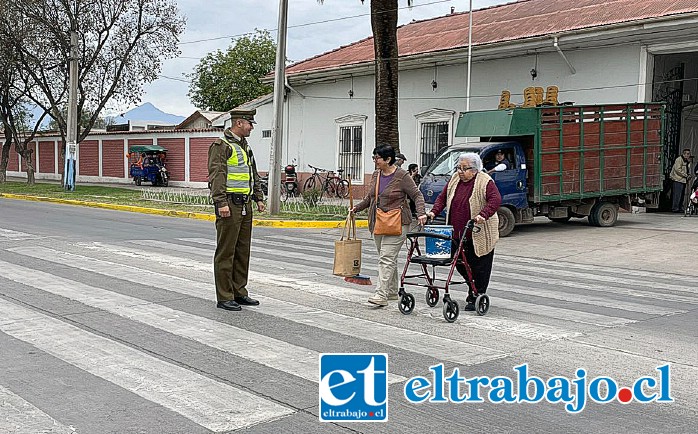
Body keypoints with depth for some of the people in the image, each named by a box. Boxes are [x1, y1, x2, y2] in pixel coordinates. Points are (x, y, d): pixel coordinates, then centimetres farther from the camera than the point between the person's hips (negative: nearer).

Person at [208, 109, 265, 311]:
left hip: (245, 205, 9)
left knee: (243, 251, 12)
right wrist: (221, 203, -23)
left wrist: (259, 198, 20)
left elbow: (253, 175, 26)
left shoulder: (245, 146, 19)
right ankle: (224, 298, 1)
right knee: (226, 252, -4)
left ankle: (239, 292, 21)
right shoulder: (221, 145, -9)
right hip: (230, 205, -9)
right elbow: (216, 175, -16)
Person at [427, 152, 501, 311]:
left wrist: (483, 215, -34)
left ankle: (476, 298, 11)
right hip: (457, 233, 6)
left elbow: (496, 200, -20)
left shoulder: (485, 182, -9)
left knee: (478, 266, 0)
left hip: (479, 235, -6)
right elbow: (442, 197, 14)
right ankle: (474, 291, 32)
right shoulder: (454, 179, 10)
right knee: (460, 264, 11)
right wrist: (434, 212, -2)